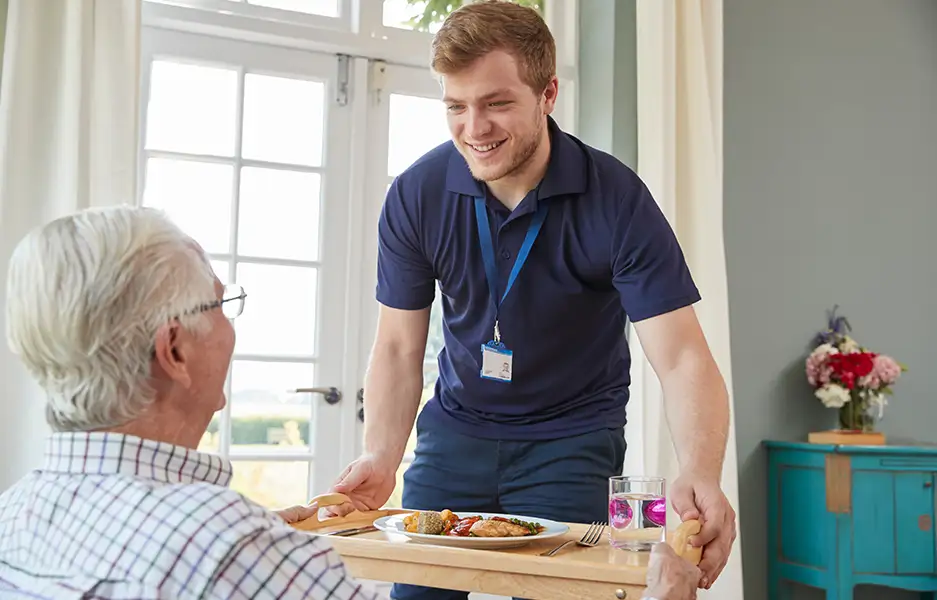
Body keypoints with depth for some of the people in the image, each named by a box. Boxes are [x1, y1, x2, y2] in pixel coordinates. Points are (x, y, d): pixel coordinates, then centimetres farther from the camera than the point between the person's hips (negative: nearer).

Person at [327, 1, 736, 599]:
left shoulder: (617, 200, -20)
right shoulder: (415, 196, -13)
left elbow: (683, 359, -23)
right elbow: (399, 349, -7)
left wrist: (700, 476, -41)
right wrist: (380, 458, -22)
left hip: (569, 439, -2)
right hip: (456, 430, 3)